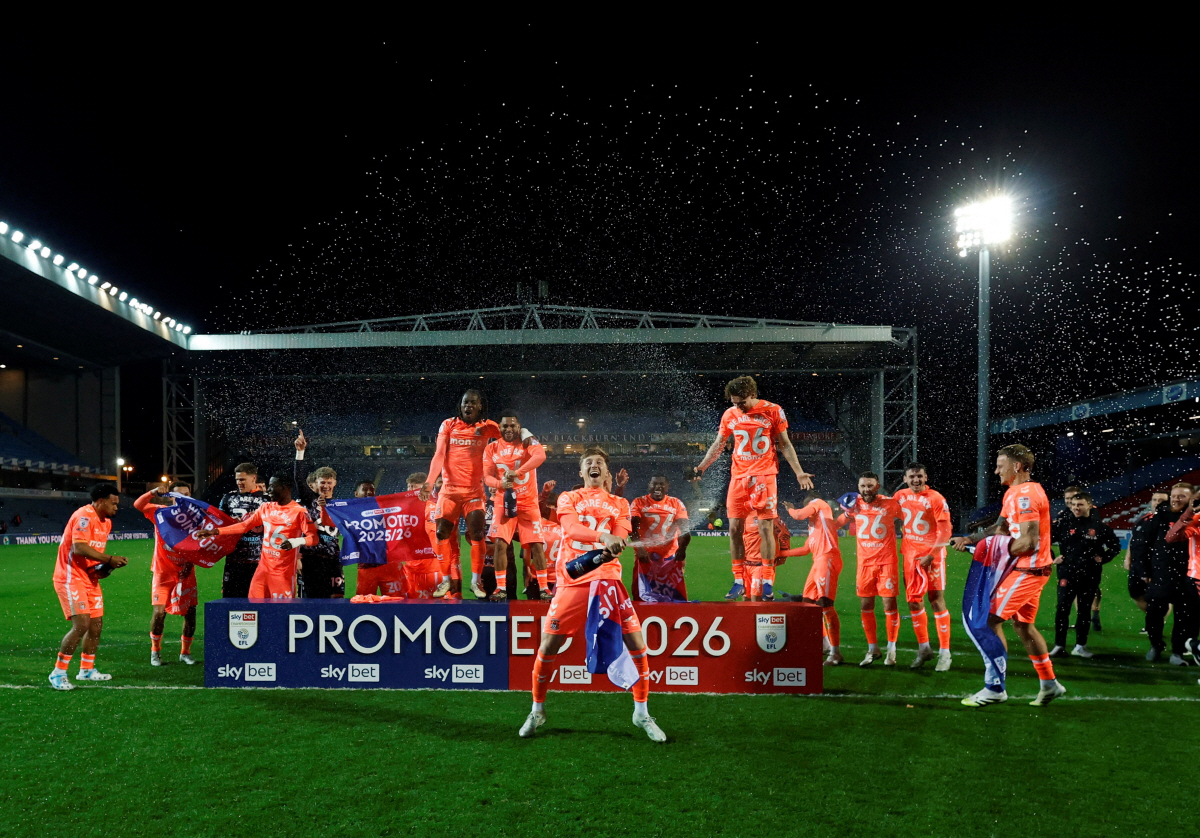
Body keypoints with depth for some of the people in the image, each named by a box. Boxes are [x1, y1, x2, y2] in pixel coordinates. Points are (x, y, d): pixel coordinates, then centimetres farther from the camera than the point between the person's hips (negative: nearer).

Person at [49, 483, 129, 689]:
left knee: (96, 625, 11)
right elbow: (79, 548, -29)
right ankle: (58, 673, -3)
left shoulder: (106, 521, 10)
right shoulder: (84, 516, -19)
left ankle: (87, 670, 26)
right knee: (81, 625, -16)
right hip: (71, 578, -9)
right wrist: (110, 559, -25)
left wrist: (105, 566, -3)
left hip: (90, 578, 9)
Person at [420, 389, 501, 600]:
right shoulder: (448, 425, 4)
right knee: (442, 534, -1)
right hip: (449, 489, 1)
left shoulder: (488, 427, 4)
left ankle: (476, 581, 2)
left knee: (476, 533, -11)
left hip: (474, 490, -1)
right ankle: (446, 581, 12)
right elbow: (439, 455, -3)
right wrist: (429, 482, -16)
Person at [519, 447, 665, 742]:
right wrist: (603, 537, -30)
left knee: (636, 644, -6)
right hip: (571, 581, -1)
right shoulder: (568, 498, 9)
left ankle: (642, 713, 12)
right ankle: (537, 711, 21)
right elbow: (571, 529, -12)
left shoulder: (619, 503, 15)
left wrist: (611, 548, -27)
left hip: (607, 579, 1)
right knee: (547, 647, -1)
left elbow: (620, 538, -2)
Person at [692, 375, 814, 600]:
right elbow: (718, 445, 18)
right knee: (734, 528, 0)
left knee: (765, 528, -6)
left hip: (764, 476, -3)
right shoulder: (729, 415, 7)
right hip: (738, 476, 3)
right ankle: (738, 582, 8)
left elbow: (785, 444, 4)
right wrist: (701, 468, 16)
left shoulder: (773, 411, -2)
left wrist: (799, 472, -1)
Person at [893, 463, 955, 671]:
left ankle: (944, 653, 4)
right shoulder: (900, 496, 4)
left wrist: (931, 555, -16)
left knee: (937, 601, -4)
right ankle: (923, 648, 23)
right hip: (910, 555, 5)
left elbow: (945, 531, -12)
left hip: (932, 556, -5)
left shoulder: (936, 499, -11)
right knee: (914, 602, 9)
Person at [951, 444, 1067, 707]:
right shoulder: (1013, 493, 13)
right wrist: (970, 539, 2)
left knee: (990, 619, -8)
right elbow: (1002, 527, 15)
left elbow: (1029, 541, -24)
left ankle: (995, 688, -3)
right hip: (1026, 569, 10)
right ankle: (1049, 684, 29)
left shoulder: (1025, 495, -19)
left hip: (1027, 570, -10)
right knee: (1022, 624, 19)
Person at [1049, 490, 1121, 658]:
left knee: (1085, 610, 8)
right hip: (1067, 573, -1)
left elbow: (1116, 545, 12)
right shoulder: (1063, 524, -1)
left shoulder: (1099, 526, 0)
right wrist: (1052, 558, 2)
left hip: (1090, 575, 1)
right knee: (1062, 608, -4)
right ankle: (1059, 644, 3)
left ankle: (1080, 645, 17)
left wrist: (1103, 558, 2)